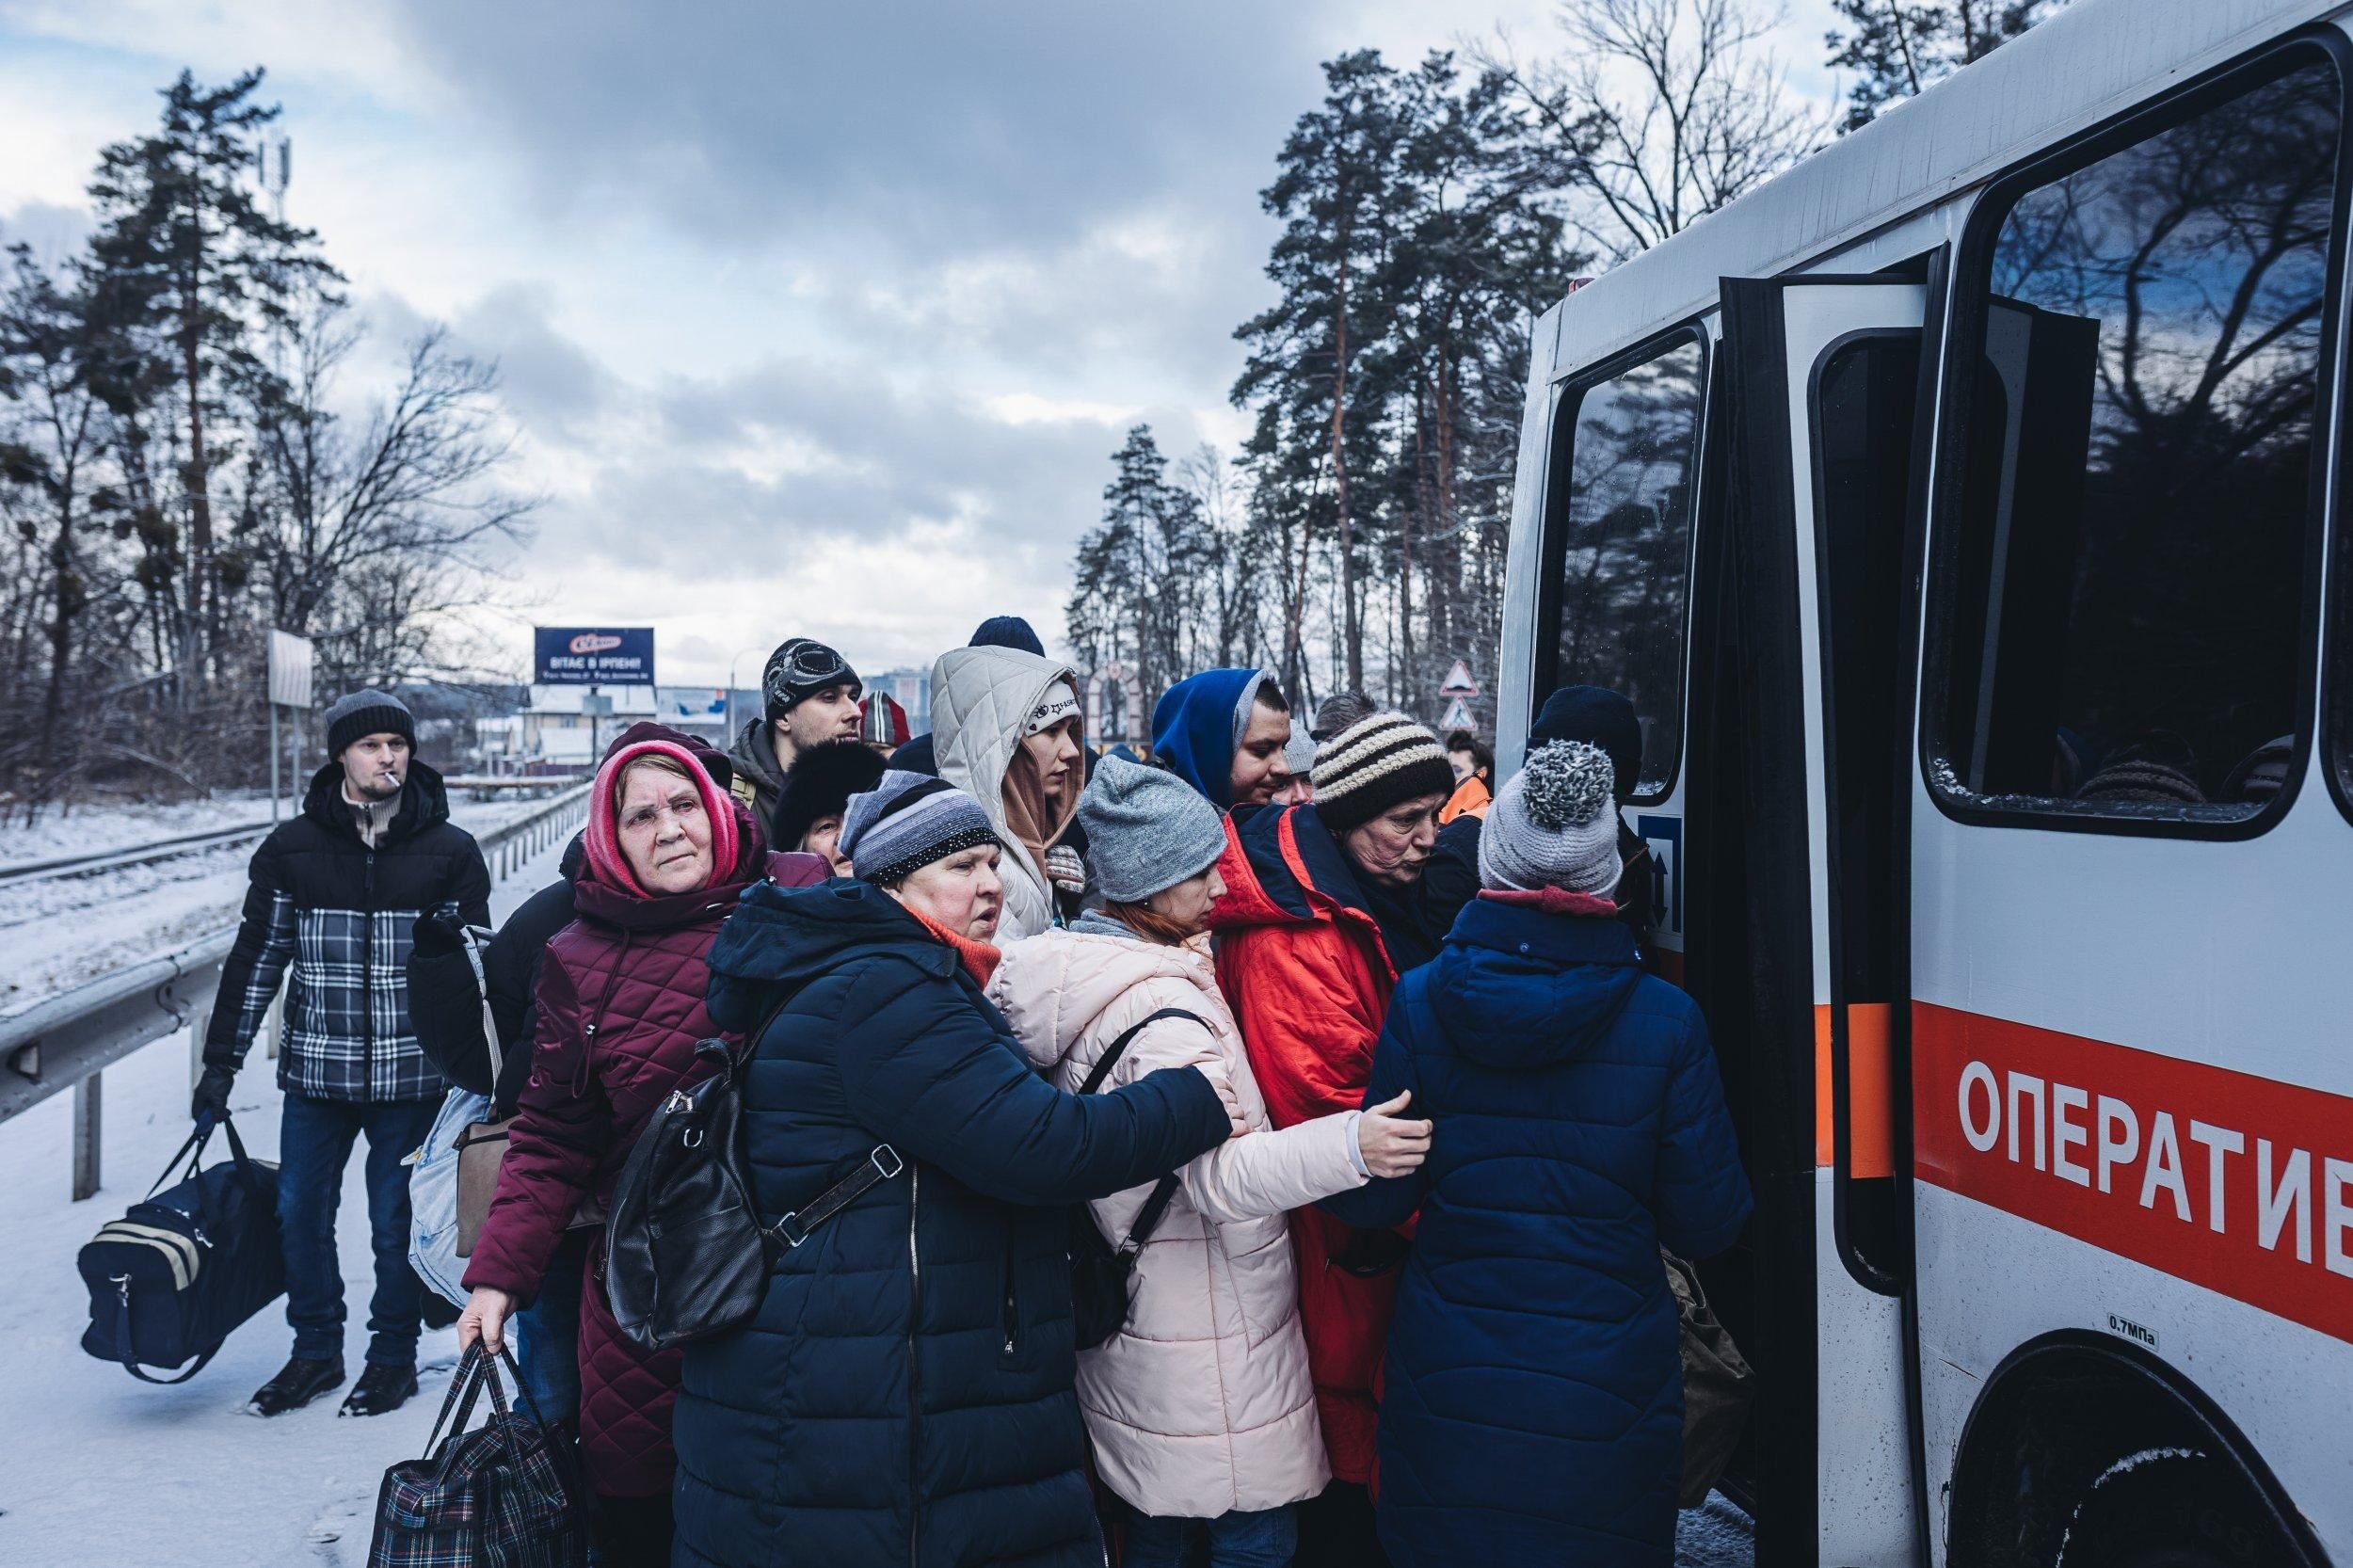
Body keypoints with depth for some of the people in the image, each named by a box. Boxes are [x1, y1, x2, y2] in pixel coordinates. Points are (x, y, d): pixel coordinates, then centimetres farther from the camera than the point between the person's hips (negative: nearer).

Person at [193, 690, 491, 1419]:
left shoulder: (451, 851, -2)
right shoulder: (291, 847, 1)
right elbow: (257, 958, 6)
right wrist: (220, 1063, 5)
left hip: (411, 1077, -2)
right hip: (315, 1074, 2)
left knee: (396, 1221, 7)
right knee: (299, 1213, 10)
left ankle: (394, 1354, 25)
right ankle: (315, 1350, 29)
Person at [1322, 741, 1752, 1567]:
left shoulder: (1420, 1001, -10)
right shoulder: (1666, 1020, -11)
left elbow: (1371, 1202, -5)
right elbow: (1707, 1224, -6)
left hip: (1448, 1384, 1)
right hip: (1608, 1393, 0)